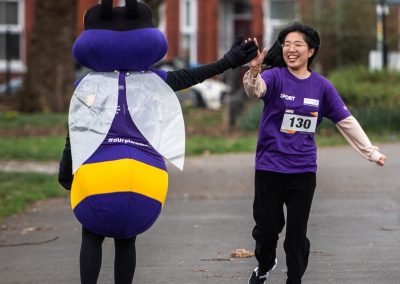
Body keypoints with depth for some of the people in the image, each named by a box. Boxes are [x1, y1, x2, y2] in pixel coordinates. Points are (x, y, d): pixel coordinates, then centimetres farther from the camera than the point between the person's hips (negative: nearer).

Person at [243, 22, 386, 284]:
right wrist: (254, 70, -54)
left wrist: (371, 152, 8)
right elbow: (255, 89, -32)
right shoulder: (275, 77, -9)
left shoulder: (321, 86, 1)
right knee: (266, 227, 6)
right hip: (269, 168, -2)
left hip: (303, 171, 2)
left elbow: (346, 121, 8)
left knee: (297, 232, 6)